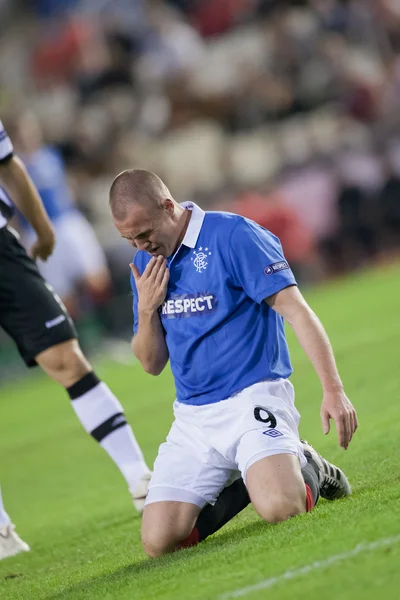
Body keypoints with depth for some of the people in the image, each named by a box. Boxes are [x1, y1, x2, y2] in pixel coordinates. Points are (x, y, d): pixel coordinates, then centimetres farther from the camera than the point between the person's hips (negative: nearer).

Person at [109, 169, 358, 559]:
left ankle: (306, 468, 4)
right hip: (193, 417, 6)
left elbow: (296, 311, -14)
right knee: (160, 541, -10)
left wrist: (333, 390, -23)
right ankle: (240, 484, 15)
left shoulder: (232, 235, -9)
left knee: (280, 509, -31)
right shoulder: (146, 264, 11)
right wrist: (147, 310, -5)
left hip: (253, 397, -6)